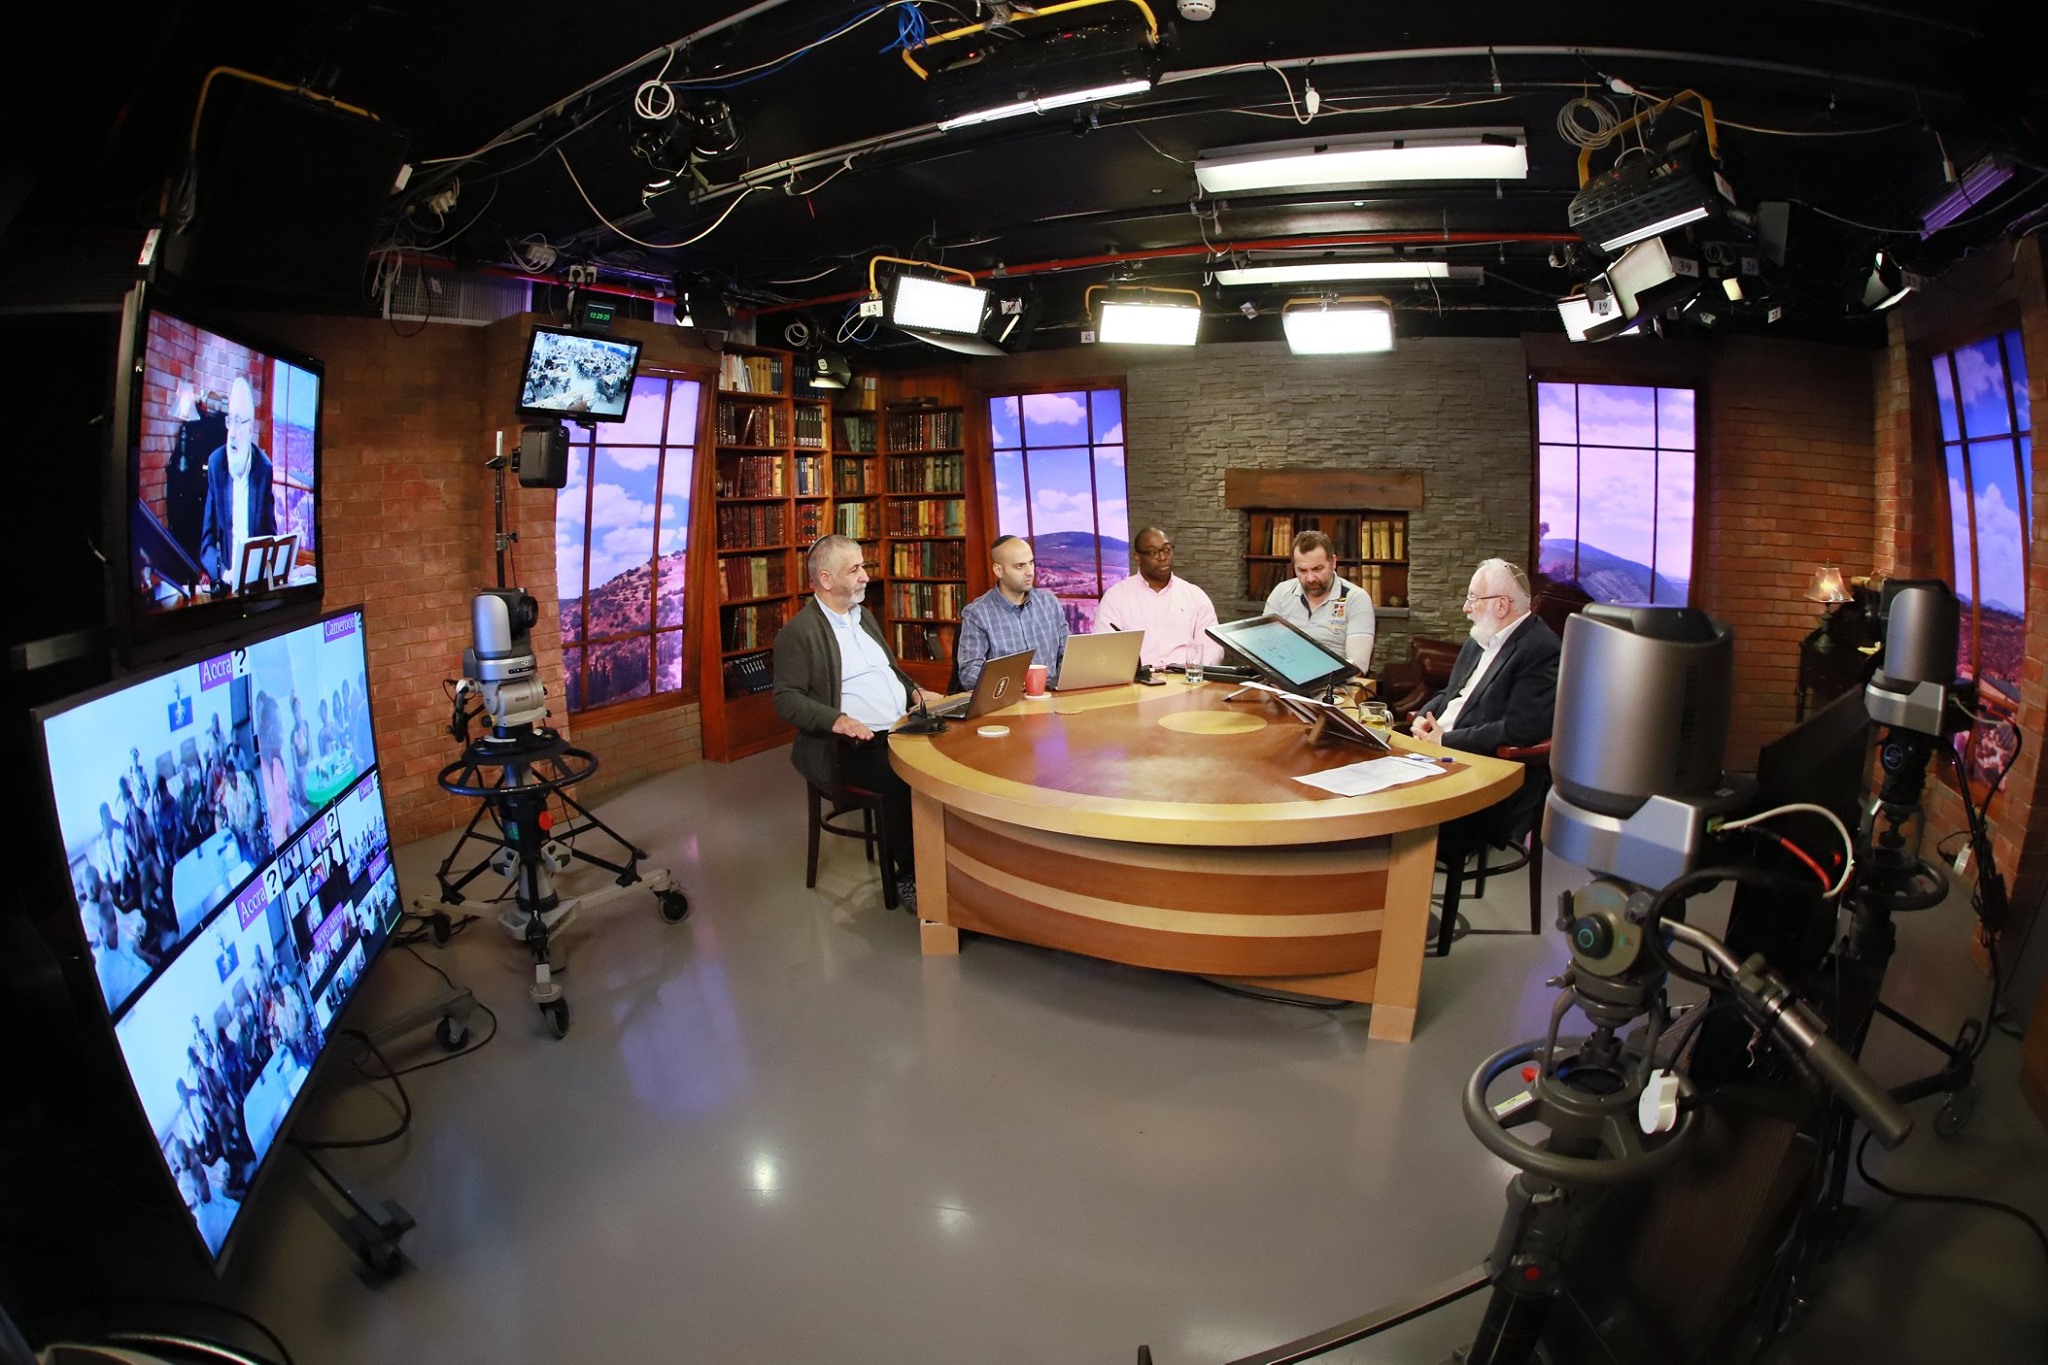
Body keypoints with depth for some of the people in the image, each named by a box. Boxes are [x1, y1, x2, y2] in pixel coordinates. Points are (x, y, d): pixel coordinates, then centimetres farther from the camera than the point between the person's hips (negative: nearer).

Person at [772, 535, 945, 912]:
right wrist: (836, 719, -25)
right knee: (903, 781, -32)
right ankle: (909, 878, -11)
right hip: (851, 744, -7)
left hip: (899, 729, 7)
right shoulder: (798, 633, -5)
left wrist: (916, 692, 10)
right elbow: (786, 698, -10)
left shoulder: (864, 616, 19)